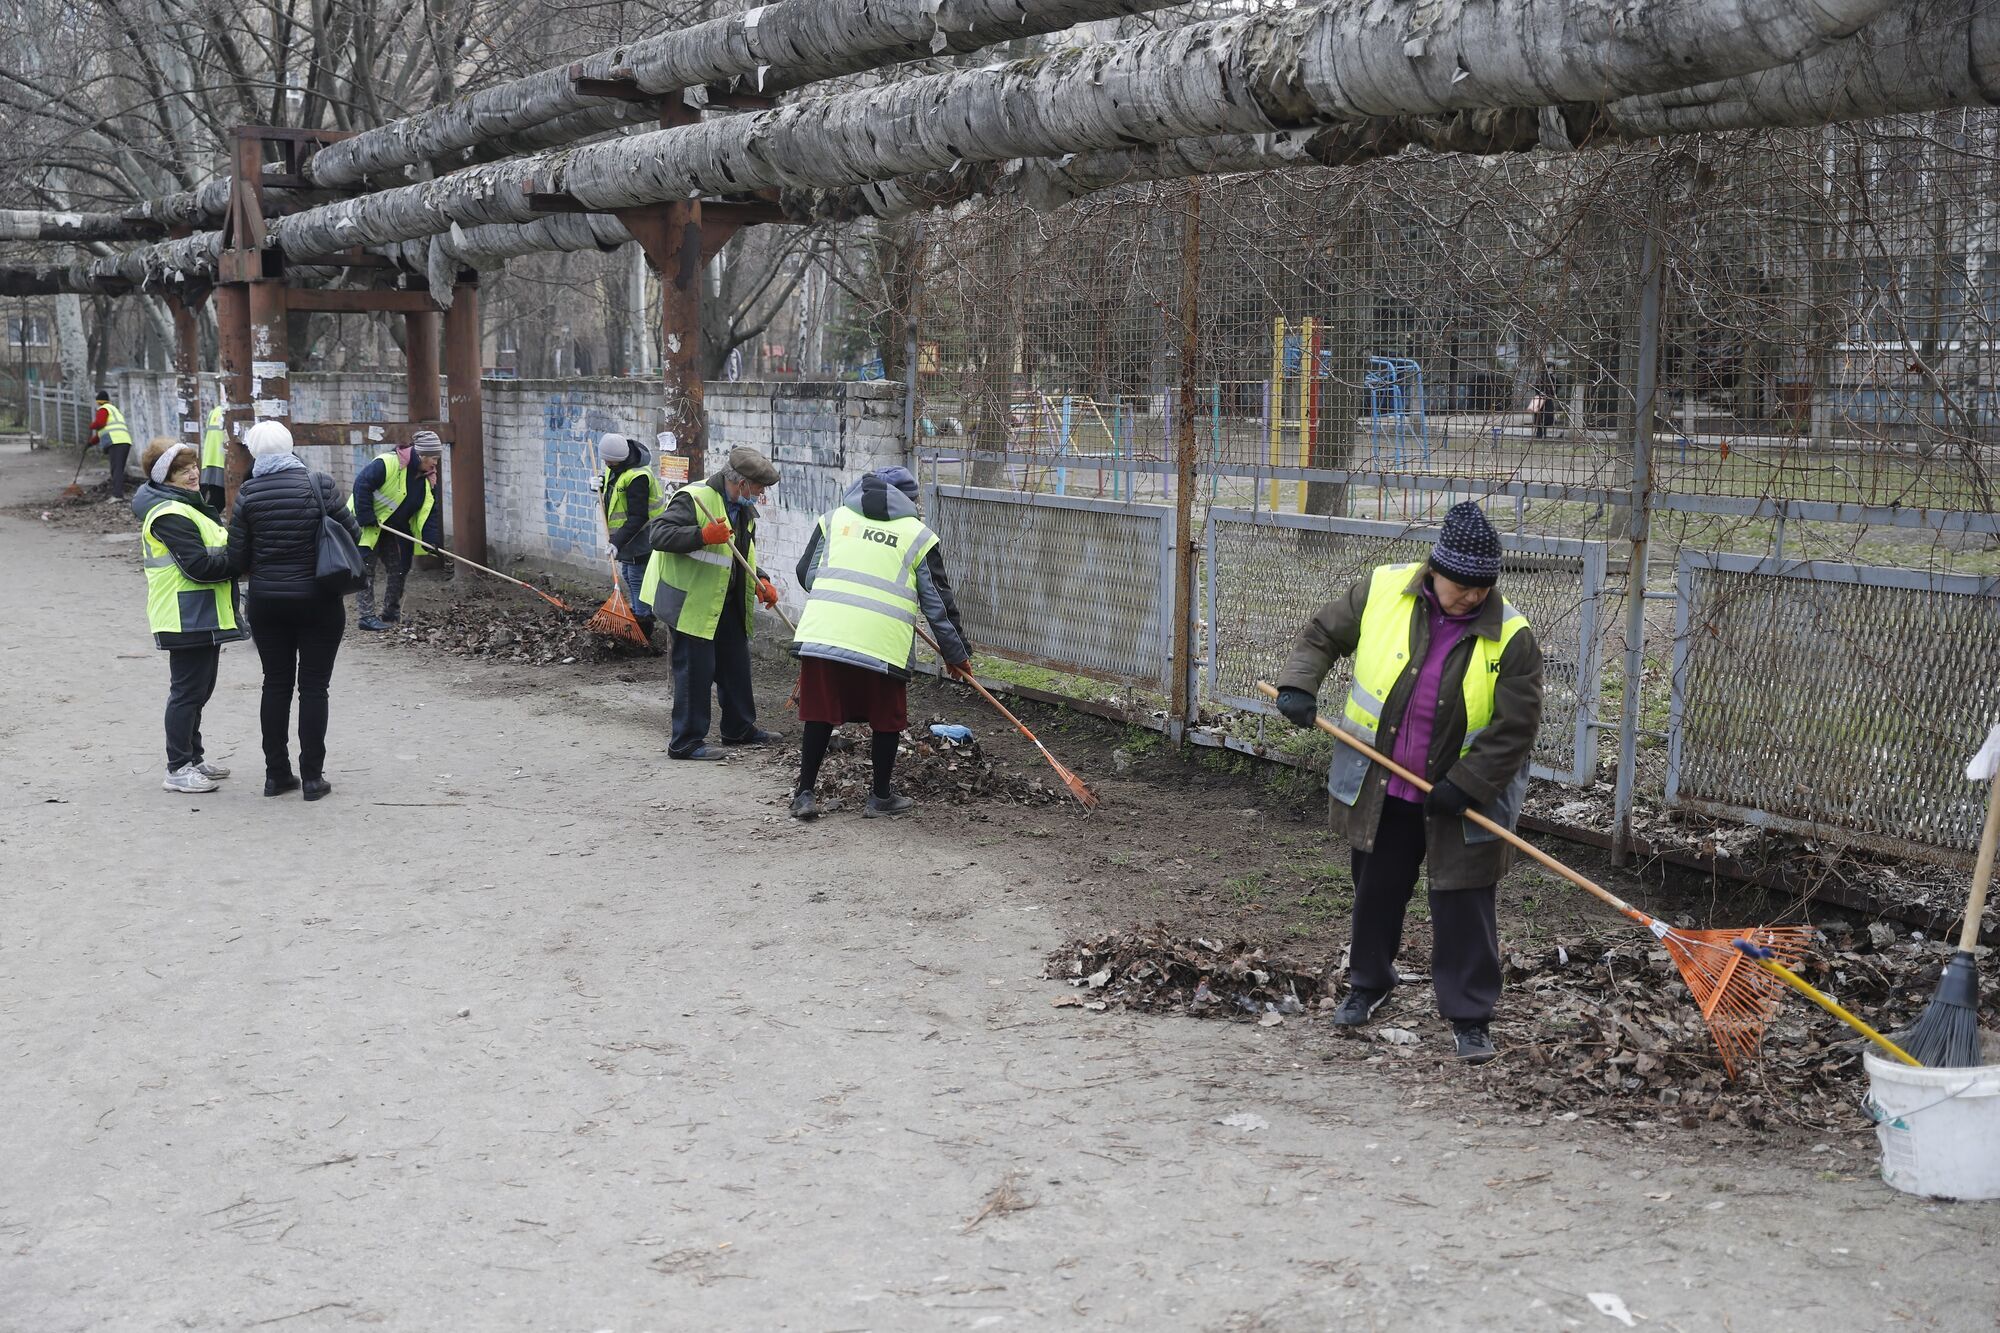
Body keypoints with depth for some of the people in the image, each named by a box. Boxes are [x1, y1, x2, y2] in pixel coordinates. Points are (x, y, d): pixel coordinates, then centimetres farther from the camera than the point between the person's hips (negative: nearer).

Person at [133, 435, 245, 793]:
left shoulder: (186, 505, 16)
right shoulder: (170, 515, -18)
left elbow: (211, 551, 19)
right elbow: (199, 565, -23)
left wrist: (234, 550, 1)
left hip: (202, 616, 11)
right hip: (187, 617, -11)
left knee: (199, 688, 18)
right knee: (188, 690, -5)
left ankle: (193, 757, 29)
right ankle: (179, 768, 1)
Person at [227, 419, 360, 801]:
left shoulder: (248, 494, -6)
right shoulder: (319, 485, -10)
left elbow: (237, 559, -3)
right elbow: (353, 534, -4)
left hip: (267, 603, 2)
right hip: (318, 602, -2)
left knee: (276, 685, 12)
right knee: (313, 686, 4)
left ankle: (276, 773, 16)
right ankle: (312, 777, 5)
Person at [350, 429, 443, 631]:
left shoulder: (428, 479, -1)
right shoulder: (388, 464, -26)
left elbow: (429, 511, 1)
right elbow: (362, 486, -27)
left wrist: (431, 539, -10)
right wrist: (367, 518, -26)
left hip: (396, 529, 8)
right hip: (366, 526, -8)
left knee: (400, 568, 8)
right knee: (366, 569, -6)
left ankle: (392, 613, 20)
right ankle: (366, 616, -5)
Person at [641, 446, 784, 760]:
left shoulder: (745, 509, 10)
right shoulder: (693, 499, -20)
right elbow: (657, 535, -27)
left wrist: (759, 582, 4)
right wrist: (703, 535, -37)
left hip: (726, 602, 9)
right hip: (691, 601, -9)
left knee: (736, 663, 18)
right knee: (696, 669, -6)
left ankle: (739, 728, 34)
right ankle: (686, 742, 3)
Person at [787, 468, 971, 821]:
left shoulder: (835, 518, 17)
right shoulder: (919, 536, 12)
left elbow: (807, 574, 20)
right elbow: (937, 605, 12)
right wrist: (957, 656, 22)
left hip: (821, 631, 2)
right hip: (883, 642, -2)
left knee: (820, 715, 15)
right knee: (887, 718, 16)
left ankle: (805, 793, 18)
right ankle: (881, 796, 25)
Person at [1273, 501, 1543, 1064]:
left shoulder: (1512, 637, -17)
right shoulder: (1383, 591, -11)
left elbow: (1516, 727, -14)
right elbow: (1322, 634, 4)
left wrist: (1465, 786, -19)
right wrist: (1298, 684, -11)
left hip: (1460, 801, -3)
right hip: (1379, 787, 3)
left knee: (1463, 906, 2)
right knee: (1377, 888, 19)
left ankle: (1470, 1017, 14)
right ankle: (1369, 982, 41)